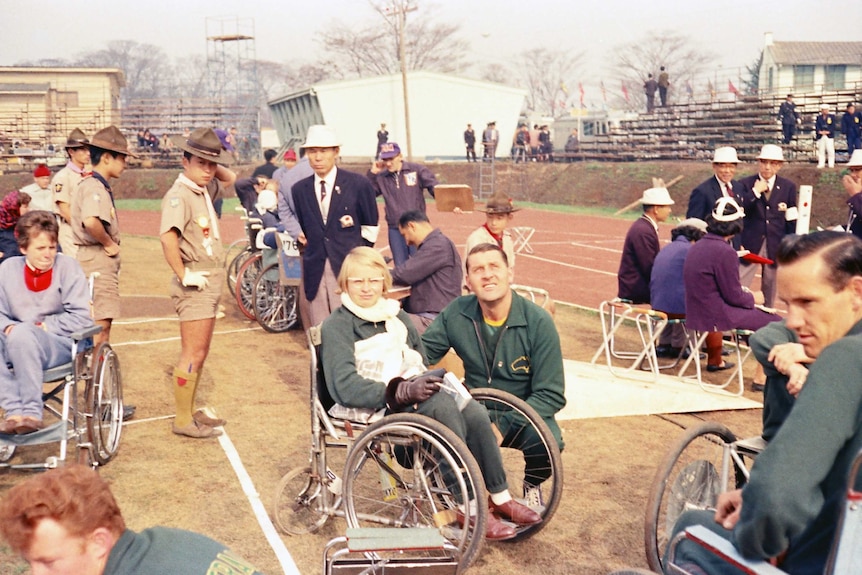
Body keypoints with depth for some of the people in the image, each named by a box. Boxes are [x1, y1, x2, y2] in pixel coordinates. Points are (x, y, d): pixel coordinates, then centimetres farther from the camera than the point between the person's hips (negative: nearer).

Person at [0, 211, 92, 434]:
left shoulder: (67, 266, -1)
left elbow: (82, 317, -6)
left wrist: (45, 326, -11)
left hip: (61, 346, -3)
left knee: (22, 333, -33)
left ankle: (32, 413, -32)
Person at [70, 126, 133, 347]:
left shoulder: (90, 184, 13)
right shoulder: (95, 187, -18)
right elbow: (90, 221, -36)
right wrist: (108, 243, -20)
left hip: (100, 257, 10)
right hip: (98, 258, -10)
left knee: (102, 320, 18)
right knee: (102, 322, -8)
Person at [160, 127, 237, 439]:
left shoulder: (204, 191, 10)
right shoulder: (179, 195, -17)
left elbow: (229, 179, 30)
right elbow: (167, 236, -33)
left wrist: (215, 165, 10)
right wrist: (182, 275, -25)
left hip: (211, 281, 10)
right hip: (195, 283, -10)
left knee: (200, 352, 17)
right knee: (193, 353, -5)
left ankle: (191, 411, 28)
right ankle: (183, 421, 4)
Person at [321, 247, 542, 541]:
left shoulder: (396, 315, 21)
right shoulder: (336, 326, -1)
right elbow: (347, 387, -14)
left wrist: (428, 381, 1)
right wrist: (403, 391, -25)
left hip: (417, 387, 6)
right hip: (380, 403, -6)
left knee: (475, 413, -22)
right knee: (443, 407, -33)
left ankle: (500, 497, -10)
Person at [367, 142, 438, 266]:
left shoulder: (417, 170, -3)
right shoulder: (381, 177, 5)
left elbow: (435, 188, -8)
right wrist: (372, 173, -5)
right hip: (395, 229, 3)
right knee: (400, 267, 9)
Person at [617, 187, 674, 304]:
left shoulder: (644, 226, 11)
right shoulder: (643, 231, -19)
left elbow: (654, 262, 13)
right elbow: (649, 269, -20)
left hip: (635, 283, 10)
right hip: (634, 288, -10)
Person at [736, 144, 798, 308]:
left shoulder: (788, 187, 4)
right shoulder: (745, 184, -1)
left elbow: (791, 221, 6)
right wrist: (755, 192, -19)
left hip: (776, 245, 2)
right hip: (750, 244, -2)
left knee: (771, 289, 12)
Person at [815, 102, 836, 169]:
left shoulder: (832, 116, 8)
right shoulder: (818, 117, 12)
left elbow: (833, 126, -1)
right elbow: (816, 126, 1)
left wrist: (828, 131, -15)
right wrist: (820, 131, -16)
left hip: (829, 136, -2)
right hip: (820, 136, 2)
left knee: (830, 150, -4)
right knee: (821, 151, 2)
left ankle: (831, 164, 1)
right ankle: (821, 164, 6)